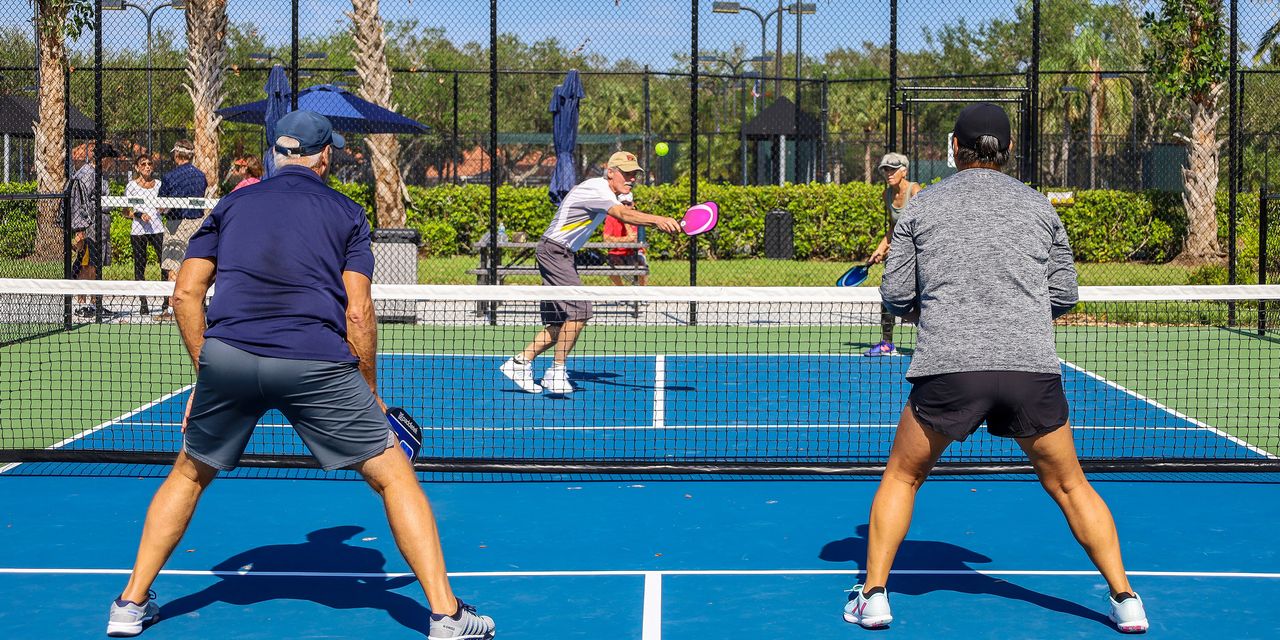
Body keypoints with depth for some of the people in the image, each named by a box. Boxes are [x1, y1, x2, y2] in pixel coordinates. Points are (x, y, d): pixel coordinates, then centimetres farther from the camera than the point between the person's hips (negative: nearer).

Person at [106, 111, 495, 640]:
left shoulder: (232, 204, 21)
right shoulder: (346, 213, 14)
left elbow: (186, 292, 13)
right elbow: (357, 313, 4)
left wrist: (207, 372, 20)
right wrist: (370, 394, 14)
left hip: (225, 356, 3)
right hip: (315, 362, -3)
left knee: (189, 475, 27)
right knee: (394, 477, 7)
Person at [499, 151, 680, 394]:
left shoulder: (607, 194, 14)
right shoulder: (597, 189, -21)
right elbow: (624, 214, -37)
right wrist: (657, 219, -52)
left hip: (562, 255, 10)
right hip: (553, 251, -10)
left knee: (561, 323, 8)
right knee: (580, 310, -19)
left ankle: (519, 362, 14)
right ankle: (556, 372, -11)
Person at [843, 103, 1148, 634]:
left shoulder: (922, 207, 11)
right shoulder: (1039, 207, 14)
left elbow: (896, 297, 10)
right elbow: (1064, 295, 14)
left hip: (947, 368, -1)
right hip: (1032, 368, 1)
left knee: (902, 477, 19)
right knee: (1068, 486, 17)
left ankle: (874, 595, 13)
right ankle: (1124, 600, 14)